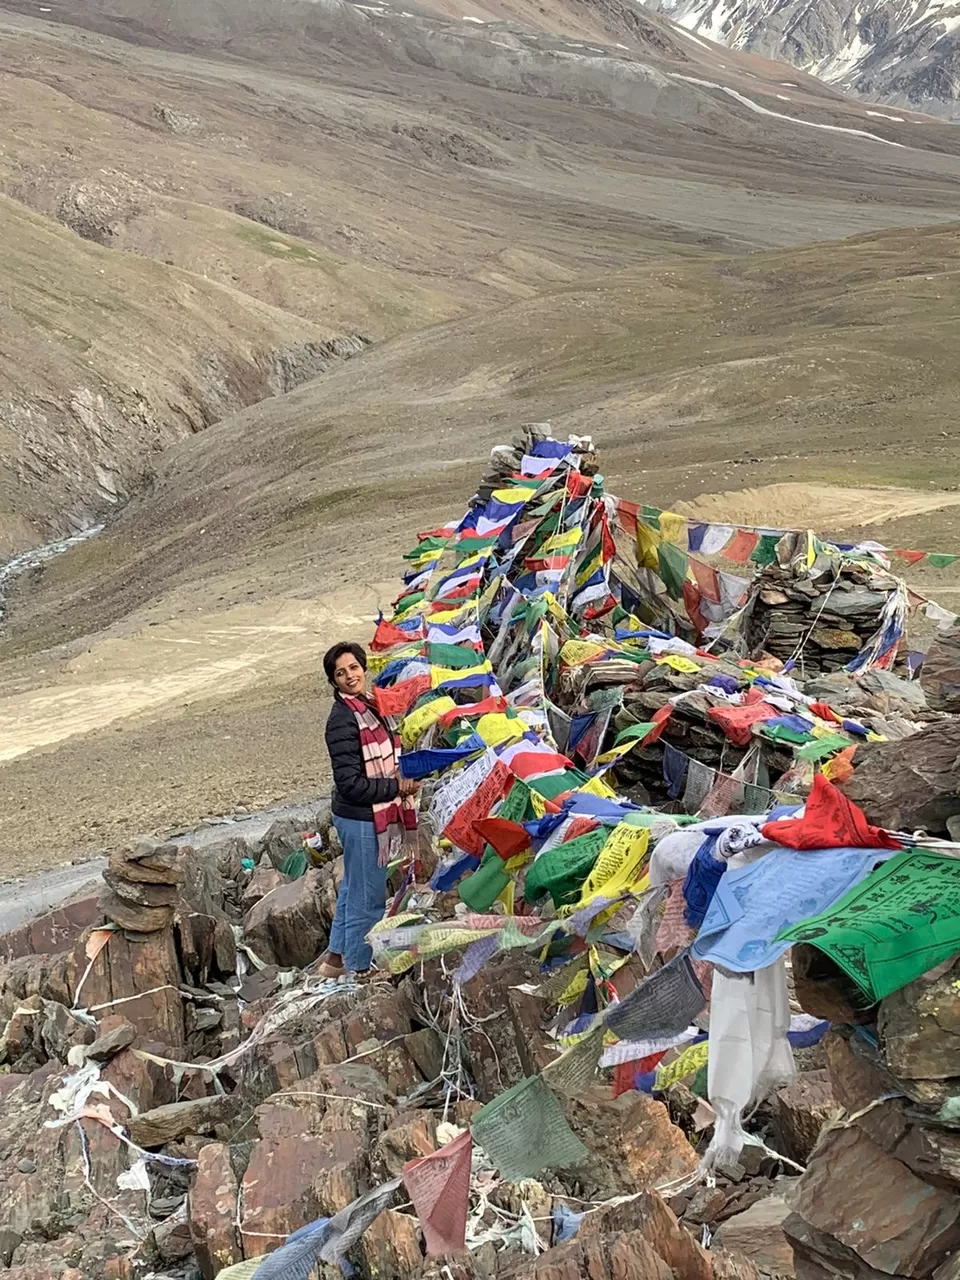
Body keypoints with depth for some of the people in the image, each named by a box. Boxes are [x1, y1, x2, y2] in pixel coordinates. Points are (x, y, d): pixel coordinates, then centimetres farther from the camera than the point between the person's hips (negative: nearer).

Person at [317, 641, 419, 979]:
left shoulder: (366, 707, 6)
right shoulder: (343, 719, -22)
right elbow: (350, 783, -24)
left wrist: (401, 779, 5)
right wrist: (397, 788, -19)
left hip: (369, 816, 10)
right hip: (360, 819, -10)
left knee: (354, 888, 21)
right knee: (367, 895, 4)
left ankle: (336, 957, 36)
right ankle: (359, 970, 20)